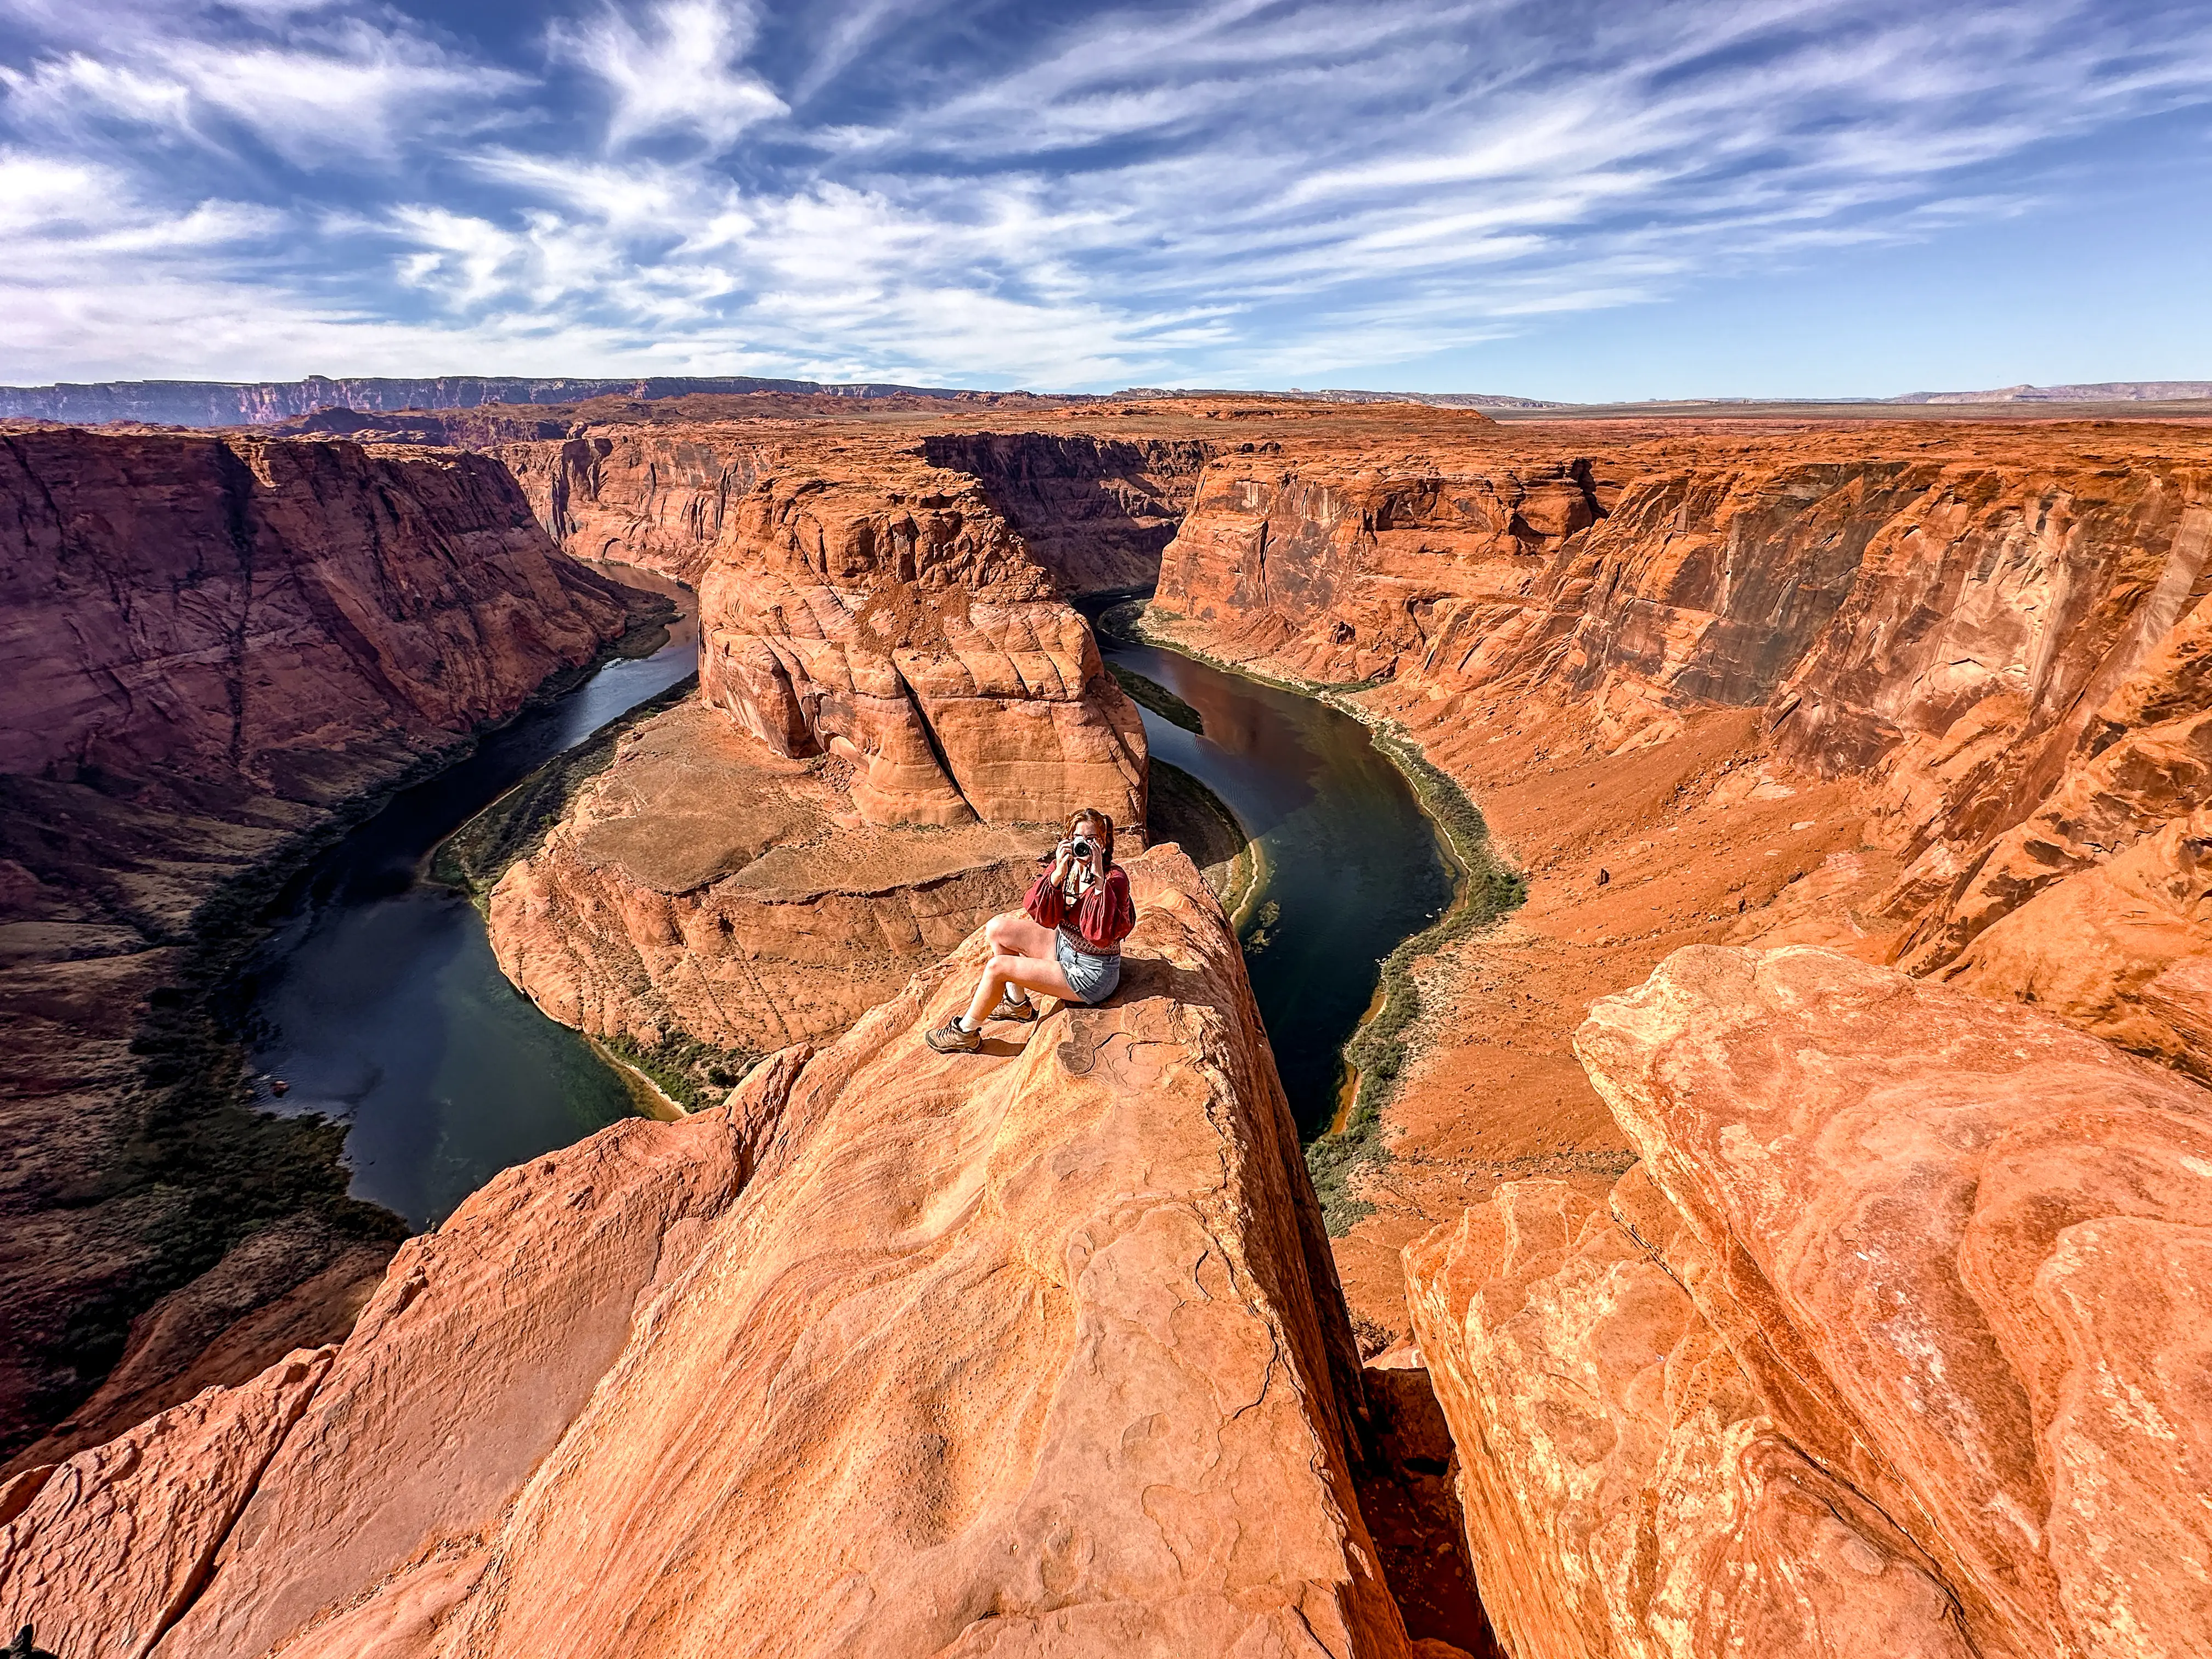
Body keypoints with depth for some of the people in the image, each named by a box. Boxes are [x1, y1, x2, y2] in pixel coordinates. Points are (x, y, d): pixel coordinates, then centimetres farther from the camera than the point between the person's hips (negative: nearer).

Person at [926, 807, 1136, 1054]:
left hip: (1092, 972, -8)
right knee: (996, 928, 6)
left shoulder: (1115, 879, -22)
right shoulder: (1068, 866, -4)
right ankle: (1017, 1004, 21)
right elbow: (1043, 918, -13)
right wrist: (1058, 874, -26)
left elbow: (1104, 934, -37)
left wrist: (1099, 878, -39)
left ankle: (965, 1034, 11)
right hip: (1065, 947, 8)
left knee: (997, 967, -12)